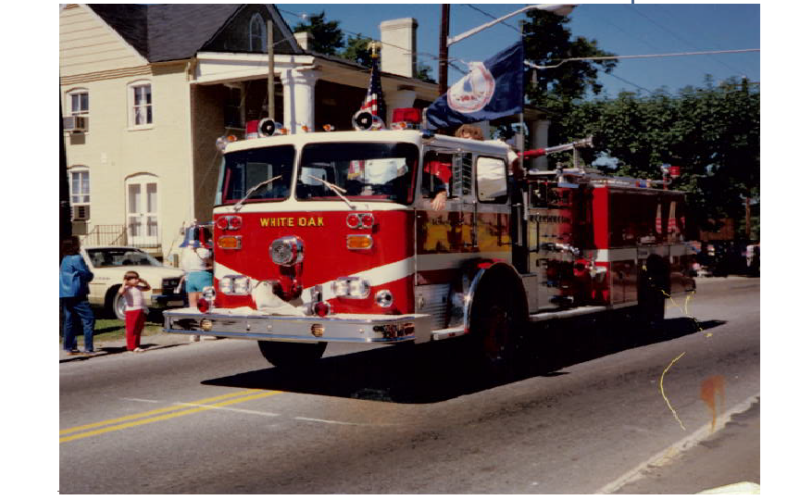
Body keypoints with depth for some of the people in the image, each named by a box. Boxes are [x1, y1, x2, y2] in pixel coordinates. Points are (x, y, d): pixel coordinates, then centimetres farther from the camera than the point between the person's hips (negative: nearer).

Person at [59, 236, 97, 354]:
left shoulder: (64, 259, 14)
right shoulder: (76, 258, -12)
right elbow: (87, 274, -11)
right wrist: (91, 276, 11)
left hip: (64, 295, 9)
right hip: (76, 294, -9)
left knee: (70, 320, 12)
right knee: (88, 318, -8)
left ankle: (69, 347, 13)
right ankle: (88, 347, -13)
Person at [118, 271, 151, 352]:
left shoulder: (138, 288, 14)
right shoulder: (126, 288, -7)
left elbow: (148, 287, 28)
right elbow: (121, 292, -30)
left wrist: (143, 281, 17)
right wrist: (124, 284, -18)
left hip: (141, 311, 7)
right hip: (131, 311, -7)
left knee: (139, 329, 11)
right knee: (131, 330, -3)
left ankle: (136, 346, 19)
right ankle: (131, 347, 0)